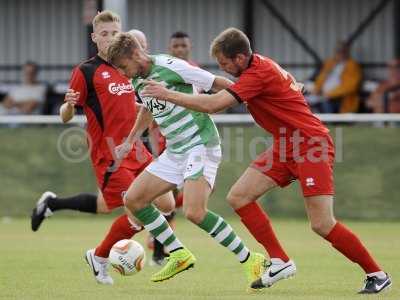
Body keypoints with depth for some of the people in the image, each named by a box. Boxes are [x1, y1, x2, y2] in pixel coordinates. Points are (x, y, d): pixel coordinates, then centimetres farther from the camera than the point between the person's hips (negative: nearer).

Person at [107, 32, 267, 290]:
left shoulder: (170, 66, -16)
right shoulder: (138, 82, 10)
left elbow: (223, 86, -12)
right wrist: (130, 142, 34)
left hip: (200, 145, -9)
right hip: (175, 152, 9)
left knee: (194, 212, -24)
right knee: (133, 199, 3)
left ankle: (251, 261, -13)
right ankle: (179, 254, 12)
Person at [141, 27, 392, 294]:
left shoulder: (258, 74, -22)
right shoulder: (259, 65, 6)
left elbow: (213, 105, -27)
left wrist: (167, 94, -18)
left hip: (312, 145, -10)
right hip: (286, 146, 10)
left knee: (322, 224, -14)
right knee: (238, 196, -1)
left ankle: (377, 274, 1)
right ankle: (280, 261, 3)